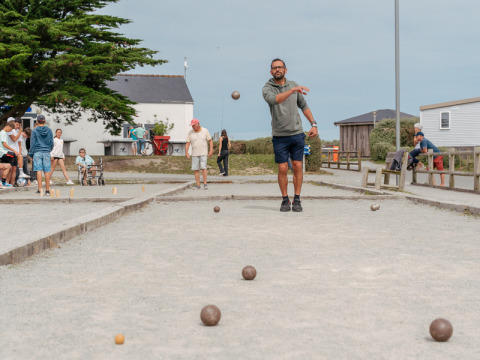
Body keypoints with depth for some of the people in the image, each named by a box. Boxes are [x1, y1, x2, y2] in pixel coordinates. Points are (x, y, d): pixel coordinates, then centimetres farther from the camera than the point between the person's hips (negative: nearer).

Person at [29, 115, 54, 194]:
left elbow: (32, 143, -2)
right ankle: (47, 189, 4)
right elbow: (51, 143, 9)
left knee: (39, 170, -3)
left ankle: (40, 189, -7)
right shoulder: (49, 130, 4)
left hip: (37, 152, -2)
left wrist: (31, 153, 7)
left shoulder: (35, 131, -3)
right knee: (47, 171, 3)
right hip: (46, 153, 2)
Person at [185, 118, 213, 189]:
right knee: (195, 169, -1)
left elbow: (210, 141, 5)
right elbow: (187, 143, 1)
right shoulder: (190, 133, 4)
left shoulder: (205, 131, 2)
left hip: (203, 153, -2)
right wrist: (186, 152, -11)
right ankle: (198, 185, 5)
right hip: (194, 154, 2)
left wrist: (211, 150, -6)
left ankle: (205, 184, -6)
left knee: (203, 168, -12)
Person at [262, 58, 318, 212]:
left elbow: (304, 106, 17)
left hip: (297, 133, 3)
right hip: (279, 136, -3)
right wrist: (292, 90, -39)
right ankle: (285, 200, 10)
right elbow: (273, 99, -28)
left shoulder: (293, 84, 8)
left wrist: (314, 125, 10)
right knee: (282, 169, -3)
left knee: (298, 166, 1)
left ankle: (297, 200, 8)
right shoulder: (267, 88, -5)